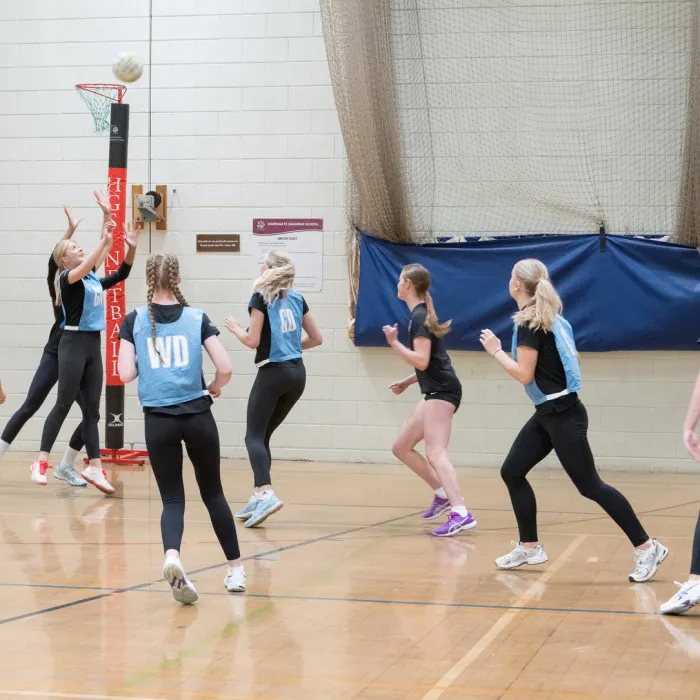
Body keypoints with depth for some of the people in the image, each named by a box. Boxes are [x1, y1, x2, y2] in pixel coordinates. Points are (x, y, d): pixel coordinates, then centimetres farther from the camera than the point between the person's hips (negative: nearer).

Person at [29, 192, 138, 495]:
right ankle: (41, 462, -1)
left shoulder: (94, 281, 13)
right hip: (74, 343, -7)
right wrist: (105, 241, -33)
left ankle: (94, 467, 6)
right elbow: (85, 268, -27)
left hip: (93, 345, 7)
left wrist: (131, 247, 2)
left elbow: (122, 273, 17)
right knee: (64, 404, -7)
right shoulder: (67, 278, -7)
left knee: (92, 409, 5)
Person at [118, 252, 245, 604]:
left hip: (159, 420, 0)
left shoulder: (134, 320, 0)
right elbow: (225, 368, -5)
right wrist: (214, 388, 16)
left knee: (172, 498, 5)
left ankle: (172, 556, -25)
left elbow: (126, 374, -5)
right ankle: (236, 568, 22)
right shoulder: (197, 318, 0)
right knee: (213, 493, 17)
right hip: (197, 416, 0)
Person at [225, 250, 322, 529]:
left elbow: (253, 341, -11)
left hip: (272, 372, -6)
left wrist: (234, 328, 7)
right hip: (297, 374, 6)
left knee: (254, 437, -6)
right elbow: (316, 339, 13)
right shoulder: (297, 299, 10)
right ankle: (258, 497, 15)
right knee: (263, 435, 16)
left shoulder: (261, 298, -7)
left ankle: (266, 493, -27)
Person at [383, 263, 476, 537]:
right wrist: (408, 381, 21)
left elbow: (422, 360, -22)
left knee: (435, 453, -20)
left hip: (441, 392, -10)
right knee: (401, 447, 13)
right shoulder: (420, 315, 17)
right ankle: (443, 494, 16)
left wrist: (394, 342, -16)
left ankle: (460, 513, -31)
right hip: (436, 392, 10)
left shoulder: (419, 317, -13)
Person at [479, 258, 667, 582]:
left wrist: (496, 350, -11)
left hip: (562, 416, -10)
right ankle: (529, 547, 17)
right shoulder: (550, 317, 10)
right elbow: (570, 356, 18)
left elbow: (524, 374, -20)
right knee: (512, 472, 10)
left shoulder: (529, 322, -17)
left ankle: (646, 547, -3)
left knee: (590, 486, -7)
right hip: (548, 414, 10)